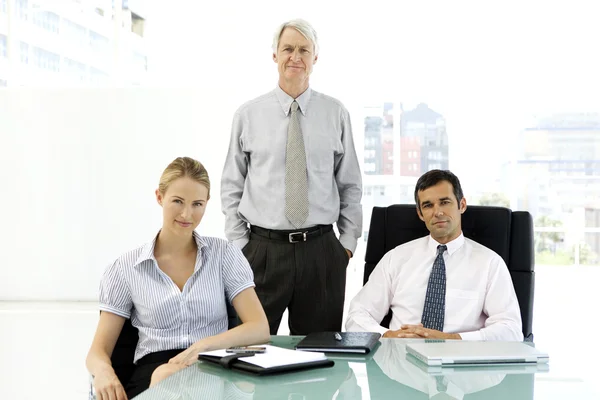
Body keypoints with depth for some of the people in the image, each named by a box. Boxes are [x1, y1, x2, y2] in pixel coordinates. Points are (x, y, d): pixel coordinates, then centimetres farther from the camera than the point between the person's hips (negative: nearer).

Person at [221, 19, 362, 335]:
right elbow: (231, 187, 6)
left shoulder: (336, 114, 4)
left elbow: (351, 186, 8)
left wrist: (348, 242, 3)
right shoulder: (247, 115, 2)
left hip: (321, 251, 1)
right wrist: (239, 244, 1)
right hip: (262, 250, -1)